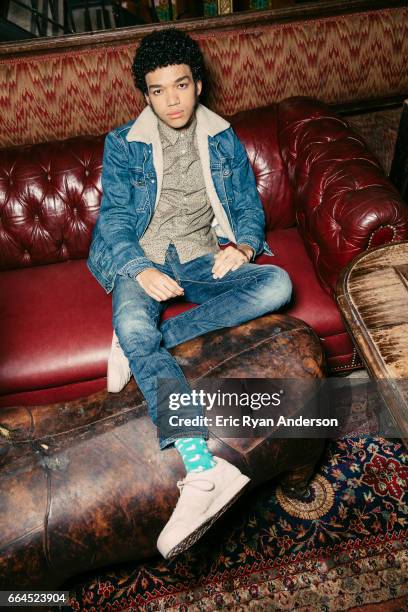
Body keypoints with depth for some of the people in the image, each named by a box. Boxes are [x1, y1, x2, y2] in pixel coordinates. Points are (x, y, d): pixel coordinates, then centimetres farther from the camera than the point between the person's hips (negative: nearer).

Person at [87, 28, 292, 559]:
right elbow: (115, 217, -3)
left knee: (278, 283, -27)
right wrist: (141, 269, -24)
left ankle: (142, 341, -29)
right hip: (142, 260, -2)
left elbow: (249, 206, 12)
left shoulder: (224, 139, 13)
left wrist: (242, 245, -12)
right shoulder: (123, 145, 7)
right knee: (131, 324, -36)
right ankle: (205, 469, -45)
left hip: (203, 259, 3)